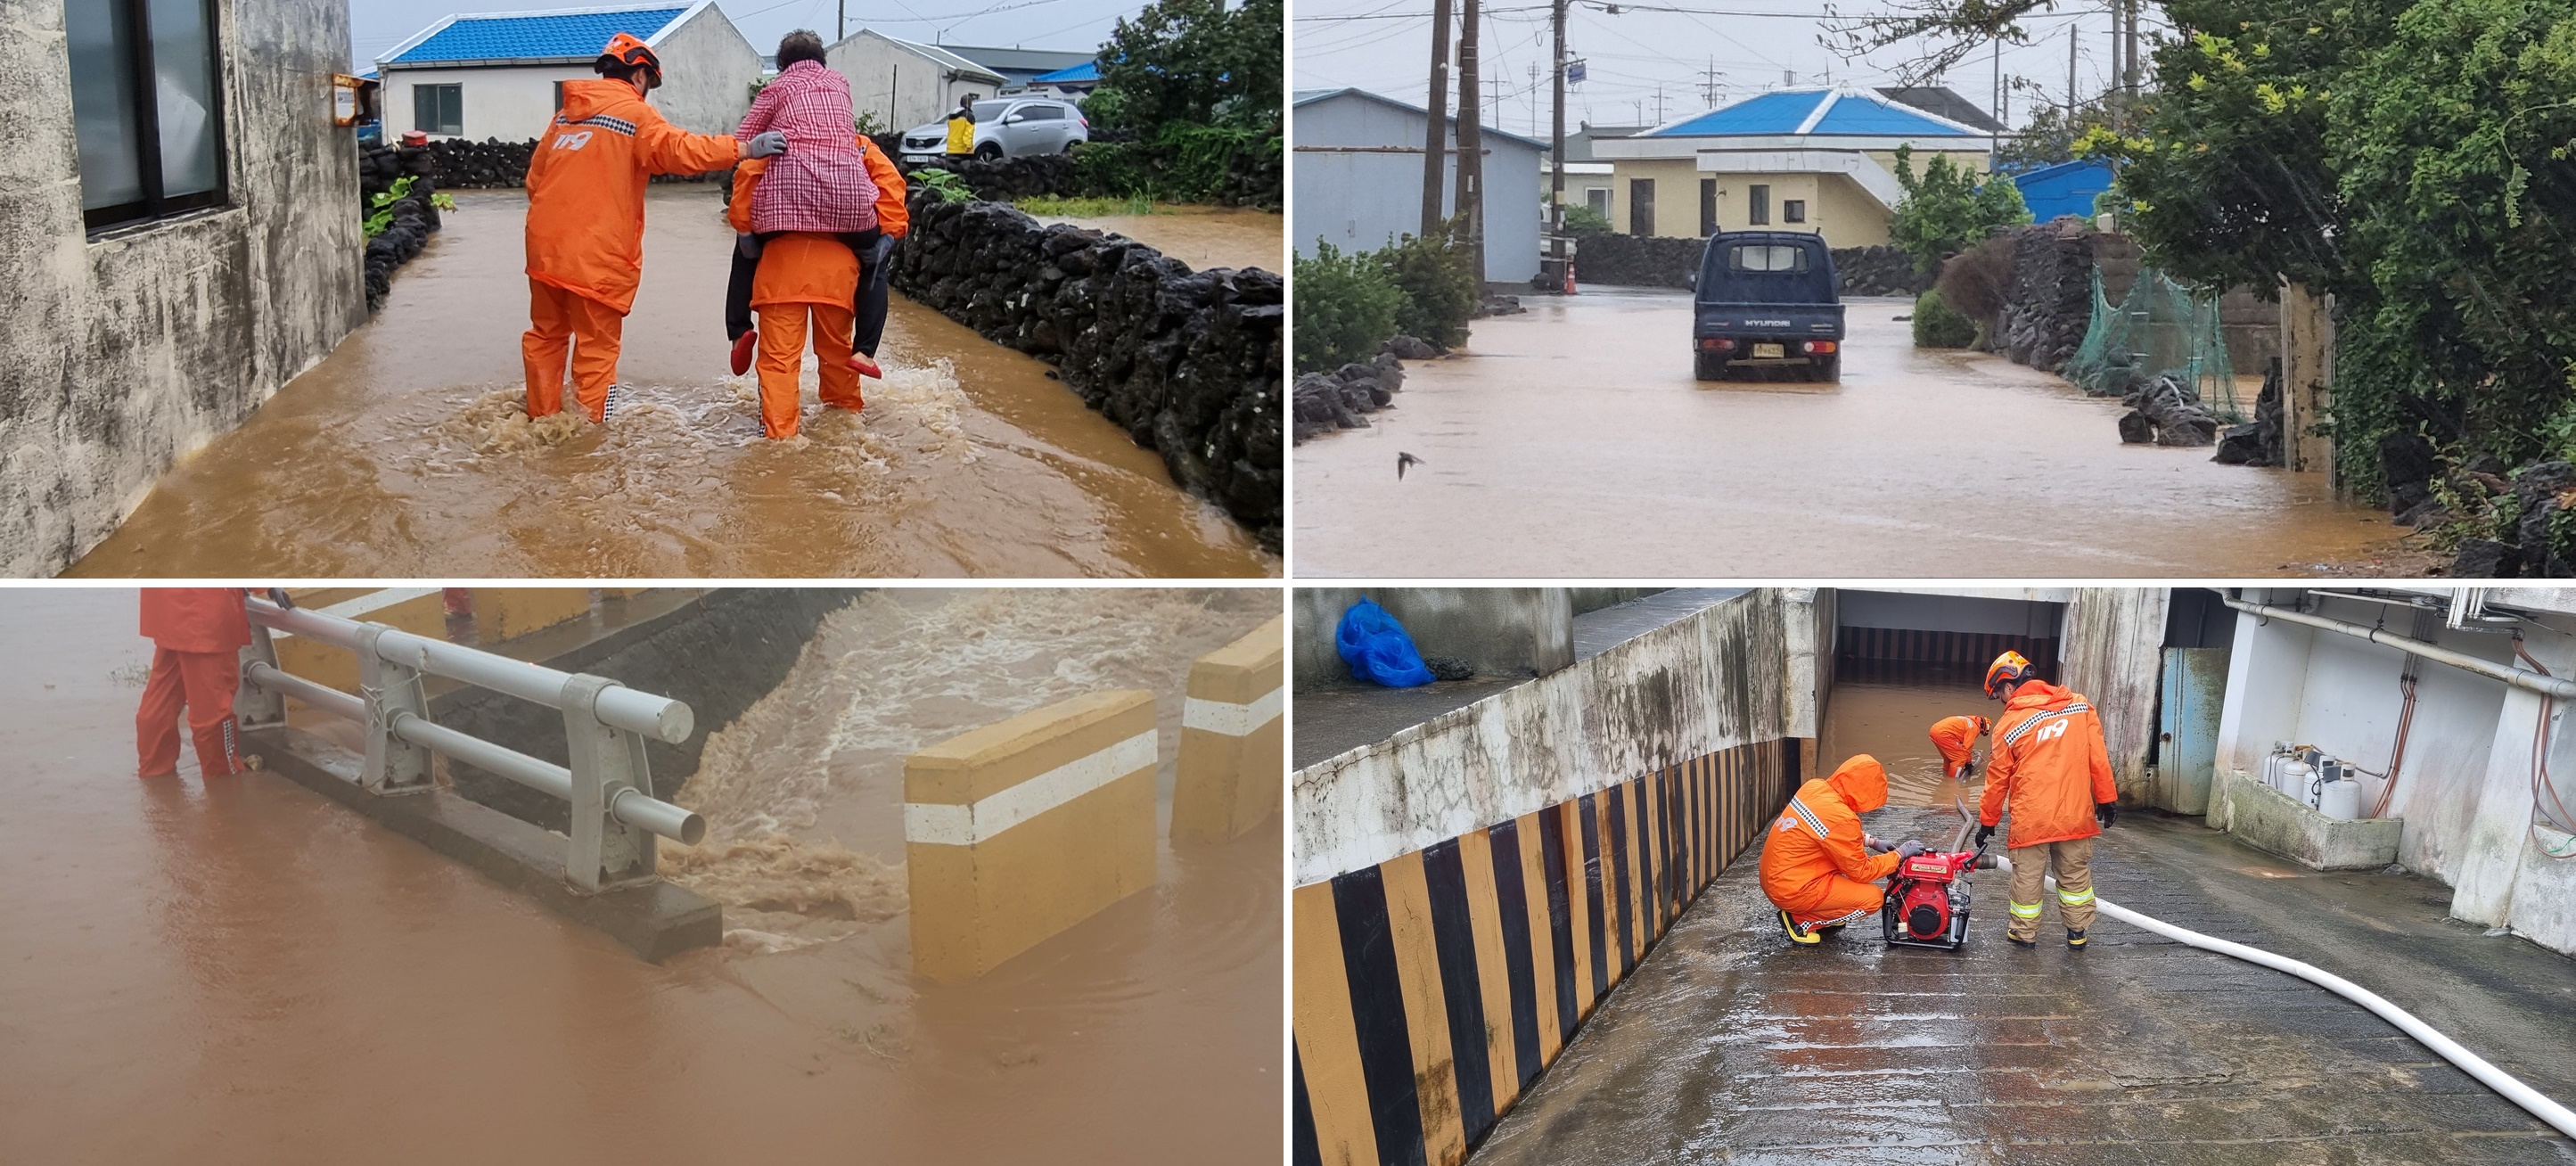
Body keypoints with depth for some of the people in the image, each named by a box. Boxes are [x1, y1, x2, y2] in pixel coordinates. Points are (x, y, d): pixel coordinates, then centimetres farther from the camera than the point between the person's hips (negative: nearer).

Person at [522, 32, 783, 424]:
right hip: (596, 255, -6)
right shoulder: (633, 113, -4)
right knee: (596, 347, 2)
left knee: (546, 336, 19)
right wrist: (745, 148, -22)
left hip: (546, 245, 6)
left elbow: (534, 178, 19)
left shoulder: (566, 114, 16)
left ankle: (543, 418, 25)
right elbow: (678, 149, -20)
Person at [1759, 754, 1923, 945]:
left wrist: (1872, 842, 13)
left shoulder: (1816, 787, -1)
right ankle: (1801, 921, -2)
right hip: (1792, 890, -9)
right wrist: (1900, 854, -1)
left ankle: (1823, 915, 17)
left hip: (1776, 876, 9)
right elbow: (1861, 872, -12)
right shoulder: (1840, 818, -25)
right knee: (1873, 897, -7)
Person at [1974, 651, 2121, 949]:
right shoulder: (2079, 704, -1)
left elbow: (1997, 779, 1)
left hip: (2030, 818, -3)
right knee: (2075, 874, 17)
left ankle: (2025, 933, 23)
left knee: (2027, 877, 12)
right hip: (2075, 813, 3)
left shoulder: (2009, 724, -6)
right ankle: (2077, 933, 25)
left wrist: (1987, 821, 11)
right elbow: (2098, 757, -1)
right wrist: (2107, 798, 7)